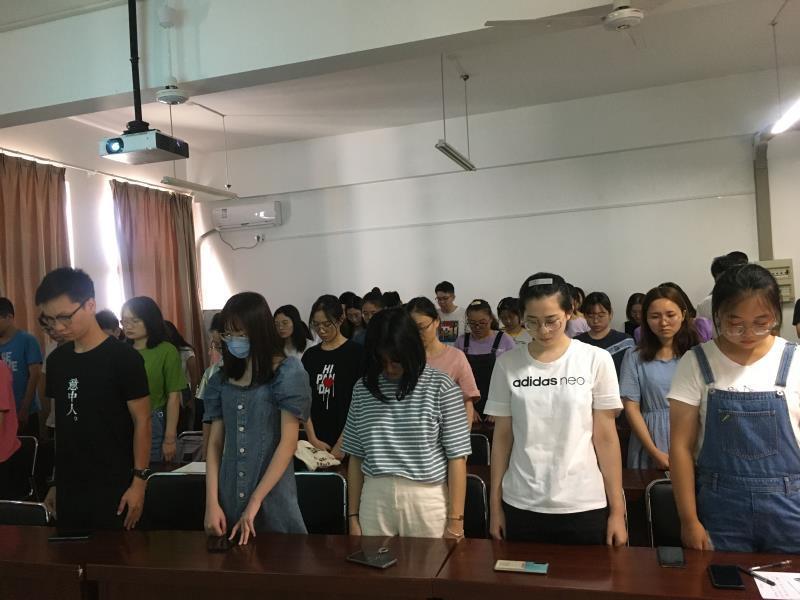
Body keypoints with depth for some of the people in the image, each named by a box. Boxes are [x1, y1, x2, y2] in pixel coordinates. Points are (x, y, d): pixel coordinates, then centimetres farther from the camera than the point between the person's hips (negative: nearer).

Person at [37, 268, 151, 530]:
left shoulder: (124, 358, -12)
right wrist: (56, 482, 13)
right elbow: (61, 423, 12)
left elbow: (142, 421, -11)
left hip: (113, 487, -5)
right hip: (68, 488, 6)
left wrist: (139, 481, -13)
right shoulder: (56, 360, 6)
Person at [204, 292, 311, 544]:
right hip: (229, 498, 4)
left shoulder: (288, 373, -8)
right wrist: (211, 503, -3)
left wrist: (255, 501, -13)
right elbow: (215, 442, 6)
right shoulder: (222, 378, 7)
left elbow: (288, 442, -11)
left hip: (273, 498, -4)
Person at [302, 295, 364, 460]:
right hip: (317, 441, 4)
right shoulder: (310, 355, 8)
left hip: (346, 442, -4)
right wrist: (313, 439, -4)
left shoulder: (356, 353, -6)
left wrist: (342, 443, -14)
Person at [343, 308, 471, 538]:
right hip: (374, 500, 3)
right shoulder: (363, 388, 4)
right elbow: (356, 457, 8)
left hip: (427, 500, -2)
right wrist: (353, 516, 7)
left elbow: (457, 457, -5)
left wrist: (455, 520, -7)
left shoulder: (441, 387, -6)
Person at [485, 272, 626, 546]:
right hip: (521, 505, 1)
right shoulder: (508, 363, -1)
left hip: (584, 505, -1)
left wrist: (617, 509, -2)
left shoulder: (596, 360, -5)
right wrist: (495, 504, 5)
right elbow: (502, 437, 4)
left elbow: (606, 437, -2)